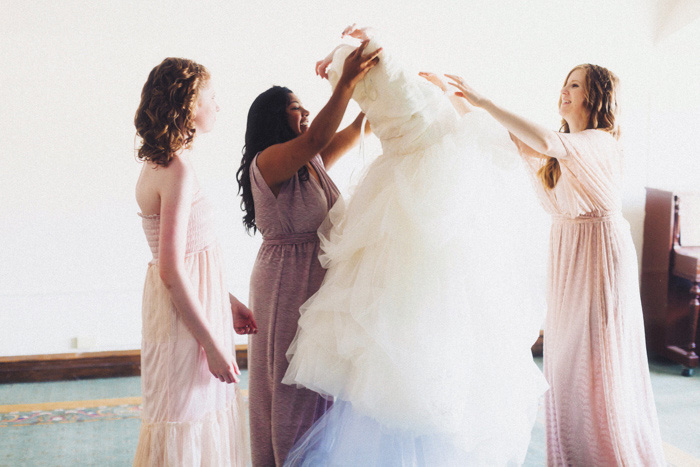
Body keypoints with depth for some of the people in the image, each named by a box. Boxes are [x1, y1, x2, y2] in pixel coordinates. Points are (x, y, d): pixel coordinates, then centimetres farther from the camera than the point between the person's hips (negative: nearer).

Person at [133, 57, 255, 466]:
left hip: (196, 305, 10)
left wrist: (228, 301, 19)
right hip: (186, 316, -10)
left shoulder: (158, 165, 9)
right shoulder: (178, 171, -20)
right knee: (190, 423, 3)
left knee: (208, 412, 19)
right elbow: (172, 271, -23)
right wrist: (213, 345, -19)